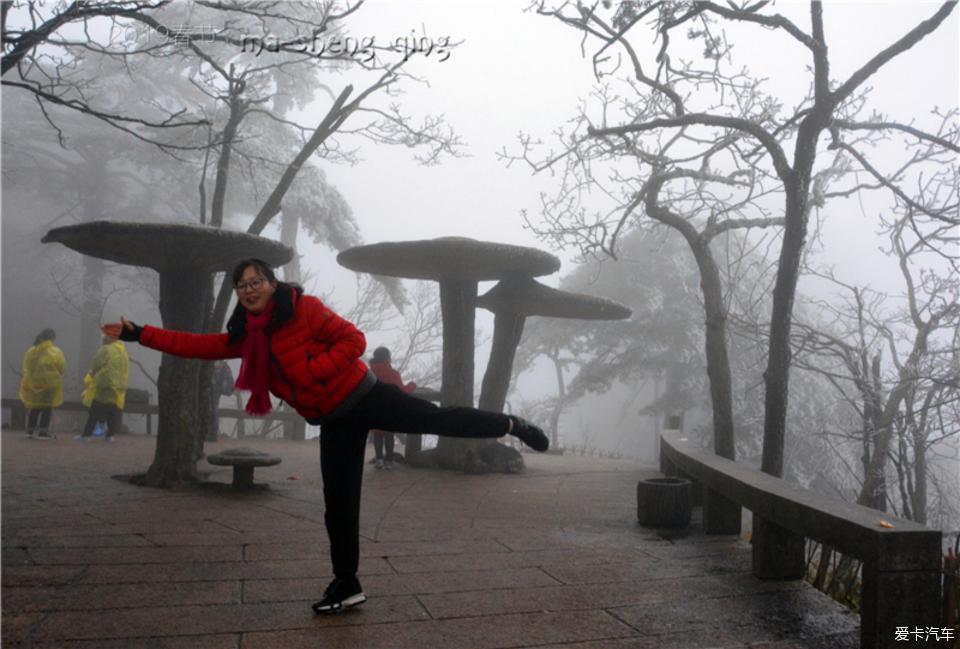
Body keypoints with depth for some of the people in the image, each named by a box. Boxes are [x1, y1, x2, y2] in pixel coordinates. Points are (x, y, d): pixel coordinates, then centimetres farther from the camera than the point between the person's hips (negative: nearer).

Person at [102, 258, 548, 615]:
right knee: (338, 506, 7)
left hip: (362, 396, -5)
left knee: (440, 419, -10)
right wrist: (137, 334, 8)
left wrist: (310, 372, -22)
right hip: (334, 421, 5)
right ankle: (347, 585, 21)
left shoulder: (304, 307, -12)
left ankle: (511, 425, 14)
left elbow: (353, 341, -15)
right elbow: (197, 345, 10)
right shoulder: (245, 335, 7)